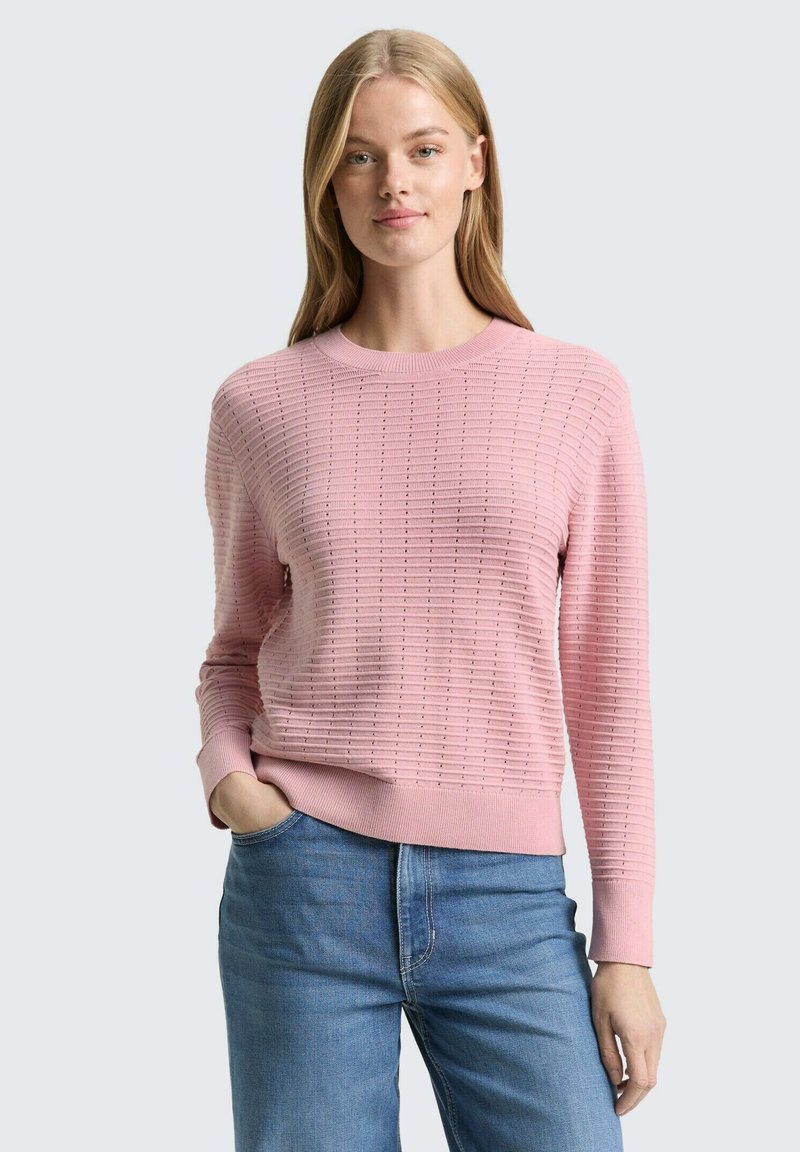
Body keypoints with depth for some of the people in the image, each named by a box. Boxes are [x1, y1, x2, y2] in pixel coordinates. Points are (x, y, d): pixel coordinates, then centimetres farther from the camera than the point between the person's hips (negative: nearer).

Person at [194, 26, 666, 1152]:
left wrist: (627, 949, 2)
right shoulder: (260, 405, 4)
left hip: (509, 902, 0)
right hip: (304, 885, 0)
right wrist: (225, 774, -5)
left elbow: (607, 686, 3)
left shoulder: (579, 395, 3)